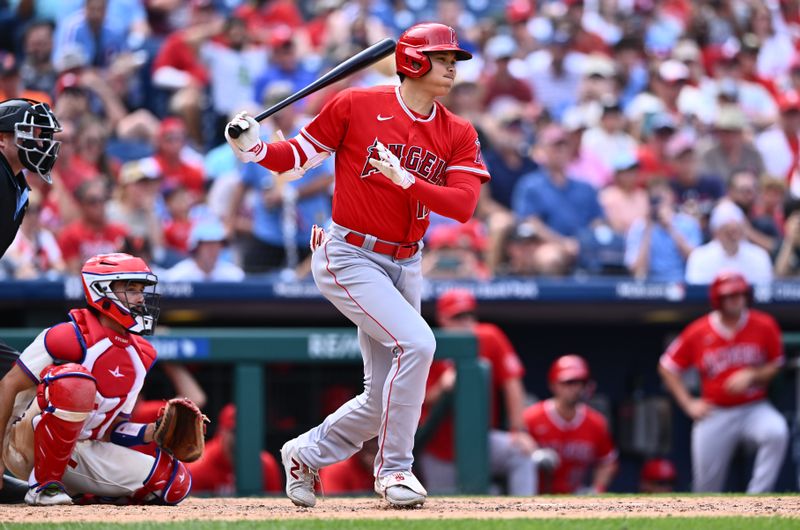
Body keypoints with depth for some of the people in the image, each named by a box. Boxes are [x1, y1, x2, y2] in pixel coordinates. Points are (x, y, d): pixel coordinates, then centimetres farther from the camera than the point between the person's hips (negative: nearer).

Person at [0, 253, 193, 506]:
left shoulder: (141, 355, 10)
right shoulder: (72, 336, -14)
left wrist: (155, 431, -5)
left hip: (81, 453, 7)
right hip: (28, 445, -7)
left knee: (176, 483, -4)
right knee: (75, 382, -37)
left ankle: (82, 493, 9)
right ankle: (43, 485, -26)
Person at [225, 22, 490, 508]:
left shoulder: (459, 135, 3)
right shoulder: (356, 105, -7)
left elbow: (463, 205, -11)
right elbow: (297, 157, 0)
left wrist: (405, 179, -23)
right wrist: (252, 148, -18)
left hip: (405, 265, 6)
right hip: (349, 258, -6)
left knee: (384, 400, 7)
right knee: (416, 342, -25)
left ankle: (306, 454, 32)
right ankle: (394, 468, -13)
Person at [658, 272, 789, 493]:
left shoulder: (764, 326, -5)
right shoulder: (698, 332, -5)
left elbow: (776, 365, 6)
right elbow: (667, 368, 5)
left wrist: (751, 376, -14)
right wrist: (688, 404, -2)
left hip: (754, 408, 0)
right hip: (715, 414, 0)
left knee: (777, 432, -33)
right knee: (706, 483, 3)